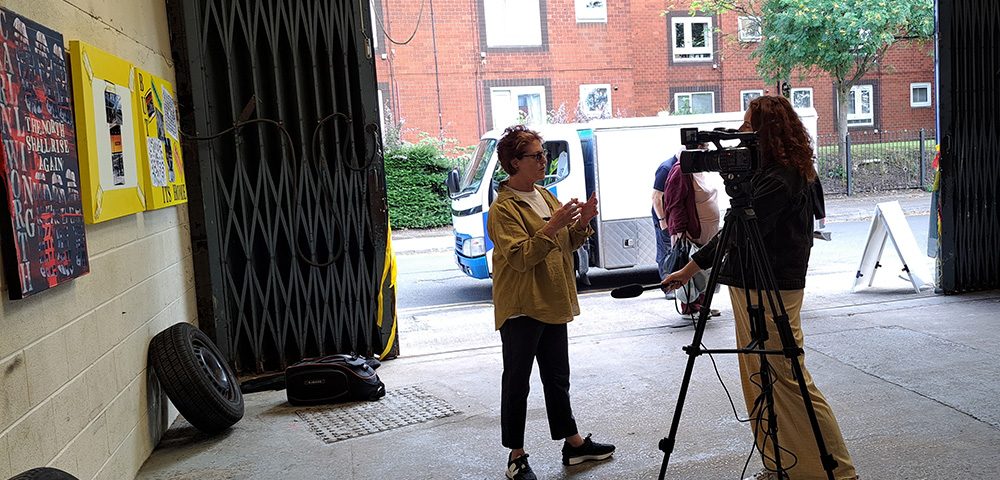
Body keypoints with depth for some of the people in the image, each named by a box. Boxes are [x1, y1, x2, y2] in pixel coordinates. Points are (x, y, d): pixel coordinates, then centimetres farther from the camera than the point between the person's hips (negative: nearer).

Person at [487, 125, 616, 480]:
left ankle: (573, 443, 29)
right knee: (516, 383, 3)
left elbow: (566, 245, 16)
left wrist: (581, 224, -2)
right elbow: (520, 257, -23)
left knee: (557, 378, 18)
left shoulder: (545, 196, 12)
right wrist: (551, 227, -31)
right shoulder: (503, 209, -14)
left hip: (552, 304, 8)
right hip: (521, 309, -8)